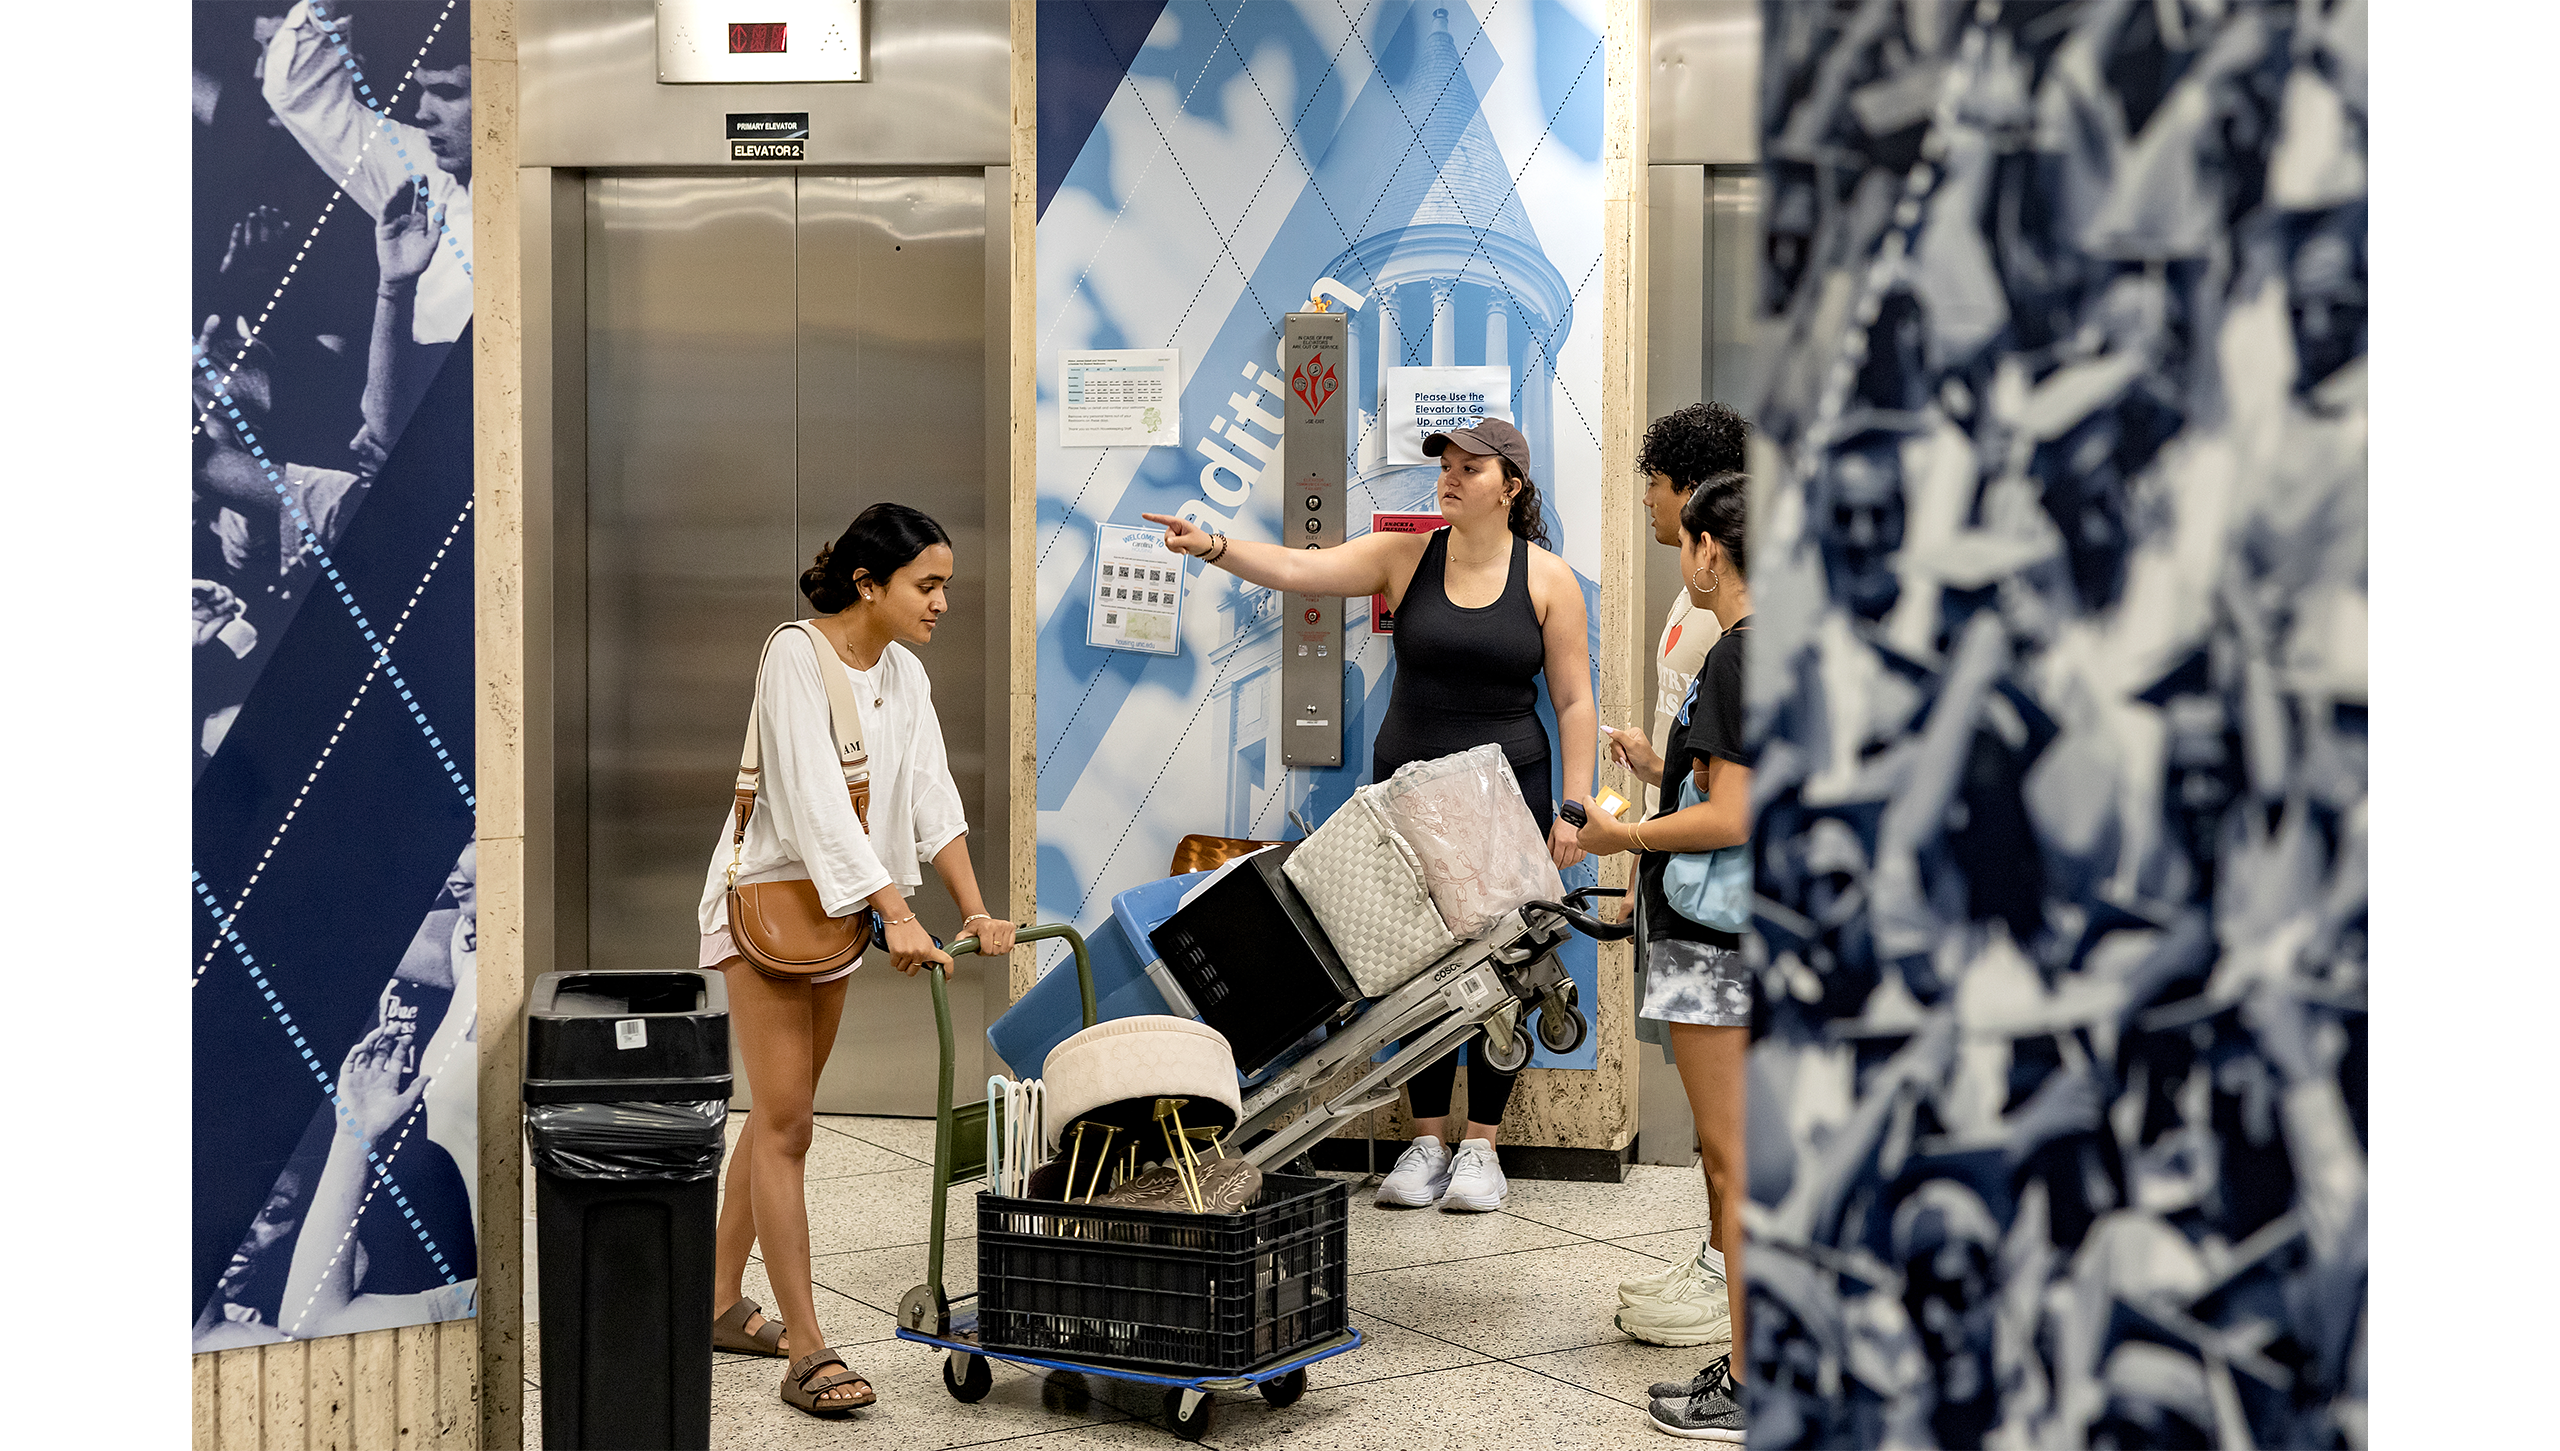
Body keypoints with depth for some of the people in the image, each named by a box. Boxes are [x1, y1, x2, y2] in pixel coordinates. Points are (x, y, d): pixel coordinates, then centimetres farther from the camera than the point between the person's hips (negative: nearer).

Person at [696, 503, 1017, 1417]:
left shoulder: (905, 677, 5)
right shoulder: (795, 656, -18)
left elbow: (932, 802, 1)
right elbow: (816, 801, -27)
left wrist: (976, 911, -11)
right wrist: (897, 915, -34)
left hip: (837, 911, 8)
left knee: (781, 1113, 15)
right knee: (786, 1123, -9)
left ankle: (720, 1303, 28)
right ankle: (807, 1352, -9)